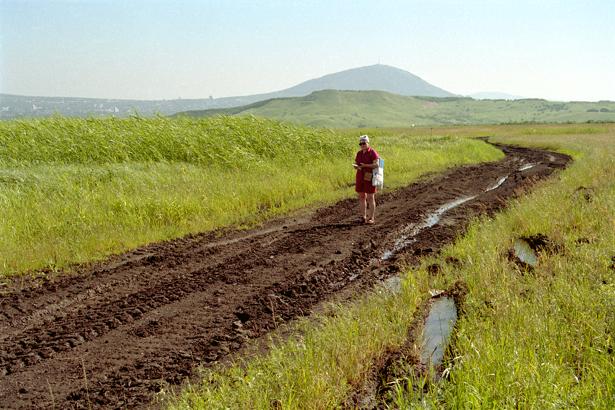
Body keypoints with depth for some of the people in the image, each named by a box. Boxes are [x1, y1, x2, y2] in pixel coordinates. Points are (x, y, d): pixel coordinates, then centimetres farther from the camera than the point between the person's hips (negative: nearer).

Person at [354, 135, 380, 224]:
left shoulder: (372, 152, -10)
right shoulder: (359, 153, 11)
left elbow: (376, 165, -18)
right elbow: (355, 164, 13)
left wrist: (366, 165, -26)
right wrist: (356, 166, -9)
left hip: (370, 177, -6)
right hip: (360, 177, 6)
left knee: (370, 198, -4)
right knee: (361, 197, 7)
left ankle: (371, 218, 0)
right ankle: (363, 217, 13)